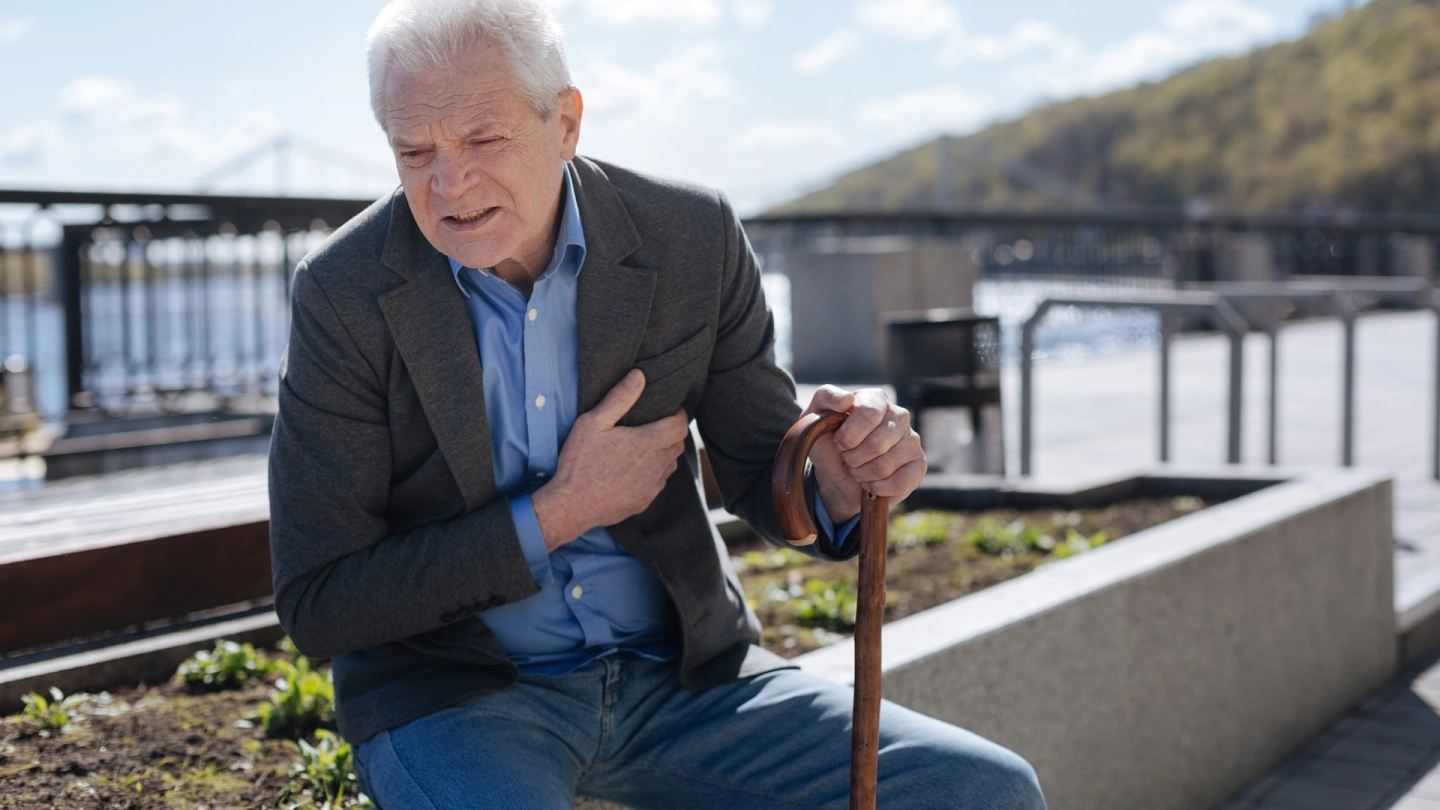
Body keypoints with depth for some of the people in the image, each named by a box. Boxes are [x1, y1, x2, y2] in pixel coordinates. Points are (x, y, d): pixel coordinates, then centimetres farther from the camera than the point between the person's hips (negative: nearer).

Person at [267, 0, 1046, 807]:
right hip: (451, 694, -2)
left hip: (675, 672, 3)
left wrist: (837, 482, -19)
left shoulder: (691, 238, -6)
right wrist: (554, 515, -18)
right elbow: (317, 606, -10)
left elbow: (760, 471, 6)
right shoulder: (344, 293, -12)